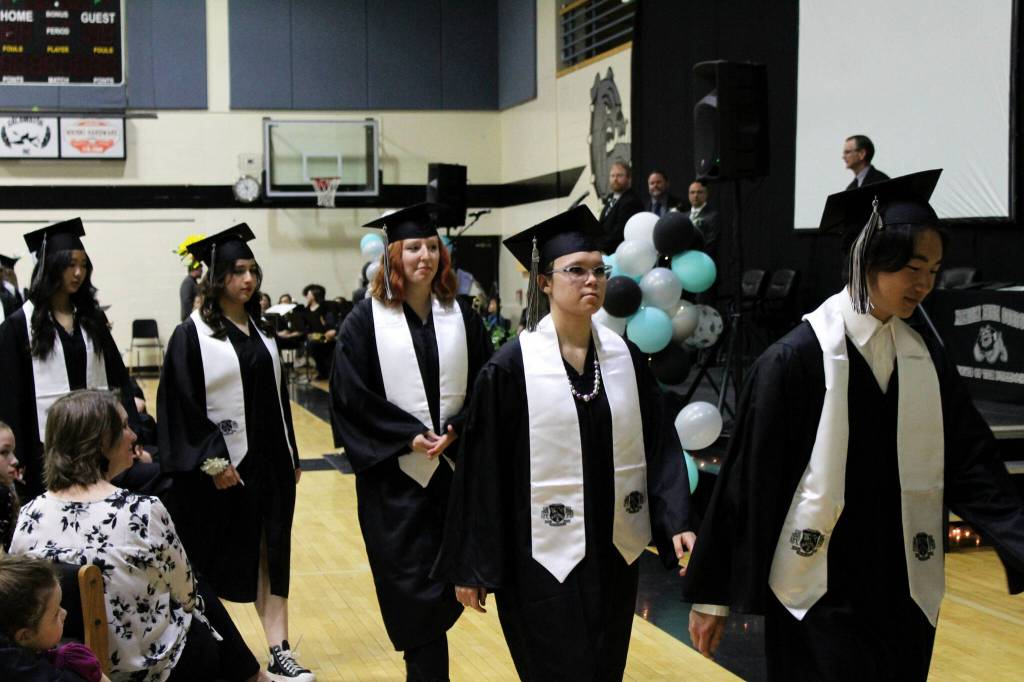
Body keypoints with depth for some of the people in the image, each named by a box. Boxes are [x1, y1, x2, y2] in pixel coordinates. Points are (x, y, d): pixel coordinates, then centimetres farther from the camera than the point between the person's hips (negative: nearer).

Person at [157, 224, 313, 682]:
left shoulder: (261, 330, 11)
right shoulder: (193, 334, -9)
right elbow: (180, 404, -12)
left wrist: (291, 456, 14)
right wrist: (212, 460, -17)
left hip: (269, 463, 5)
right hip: (222, 466, -5)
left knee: (271, 553, 4)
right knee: (219, 561, 6)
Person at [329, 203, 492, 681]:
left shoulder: (461, 317, 7)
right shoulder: (366, 320, -3)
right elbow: (351, 396, -7)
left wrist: (454, 431, -11)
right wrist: (409, 437, -13)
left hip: (454, 467, 3)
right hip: (395, 472, -3)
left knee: (445, 586, 7)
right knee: (416, 591, -3)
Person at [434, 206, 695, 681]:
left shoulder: (626, 357, 3)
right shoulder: (511, 367, -10)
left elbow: (660, 447, 3)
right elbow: (482, 470, -8)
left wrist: (677, 522, -12)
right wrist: (471, 567, -6)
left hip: (616, 551, 5)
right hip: (543, 556, -4)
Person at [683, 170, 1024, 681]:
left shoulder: (927, 359, 4)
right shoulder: (796, 359, -11)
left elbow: (973, 469, 2)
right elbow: (747, 479, -9)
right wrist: (712, 594, -6)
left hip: (905, 595, 5)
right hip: (818, 596, -5)